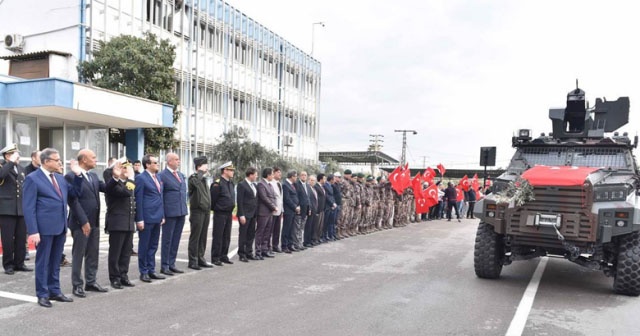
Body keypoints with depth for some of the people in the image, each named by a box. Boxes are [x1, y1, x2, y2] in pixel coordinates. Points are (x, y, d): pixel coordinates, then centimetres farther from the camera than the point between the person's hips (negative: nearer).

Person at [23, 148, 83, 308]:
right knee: (43, 262, 4)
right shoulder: (33, 179, -9)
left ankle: (54, 291, 24)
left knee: (55, 262, 15)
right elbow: (28, 207, -12)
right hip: (45, 228, -7)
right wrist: (33, 231, -18)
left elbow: (75, 193, 18)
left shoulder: (60, 178, 12)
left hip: (60, 227, 7)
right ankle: (42, 294, 14)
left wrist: (78, 175, 4)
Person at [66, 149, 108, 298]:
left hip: (94, 222, 8)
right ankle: (77, 285, 13)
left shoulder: (94, 176, 12)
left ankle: (90, 282, 24)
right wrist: (84, 221, -19)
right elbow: (73, 201, -17)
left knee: (93, 254, 14)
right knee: (78, 255, 4)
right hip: (80, 223, -8)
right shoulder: (71, 176, -13)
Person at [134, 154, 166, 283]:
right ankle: (143, 272, 12)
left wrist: (162, 215, 14)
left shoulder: (158, 177, 14)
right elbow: (138, 200, -11)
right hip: (146, 218, -7)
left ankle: (151, 270, 22)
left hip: (157, 217, 7)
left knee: (153, 246, 13)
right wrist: (139, 219, -15)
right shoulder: (141, 178, -9)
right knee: (144, 246, 4)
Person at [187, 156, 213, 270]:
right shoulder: (193, 177, -8)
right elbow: (196, 181, -35)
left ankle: (200, 259, 20)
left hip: (206, 211, 8)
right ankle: (193, 261, 5)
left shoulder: (204, 179, 18)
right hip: (197, 211, -8)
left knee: (203, 237, 12)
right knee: (195, 237, -1)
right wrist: (202, 171, -20)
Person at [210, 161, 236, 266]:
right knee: (217, 237, -1)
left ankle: (224, 256, 22)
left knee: (227, 237, 13)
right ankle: (215, 258, 6)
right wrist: (215, 209, -3)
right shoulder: (217, 184, -15)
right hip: (220, 214, -8)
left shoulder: (231, 183, 11)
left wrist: (231, 209, 16)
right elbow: (212, 199, -13)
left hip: (229, 213, 8)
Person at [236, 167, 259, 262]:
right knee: (243, 235, 1)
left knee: (251, 235, 11)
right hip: (245, 214, -7)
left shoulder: (254, 185, 14)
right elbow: (239, 201, -13)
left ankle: (249, 253, 20)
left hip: (253, 214, 7)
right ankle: (241, 254, 9)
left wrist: (256, 213, 12)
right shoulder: (241, 185, -9)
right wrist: (241, 215, -17)